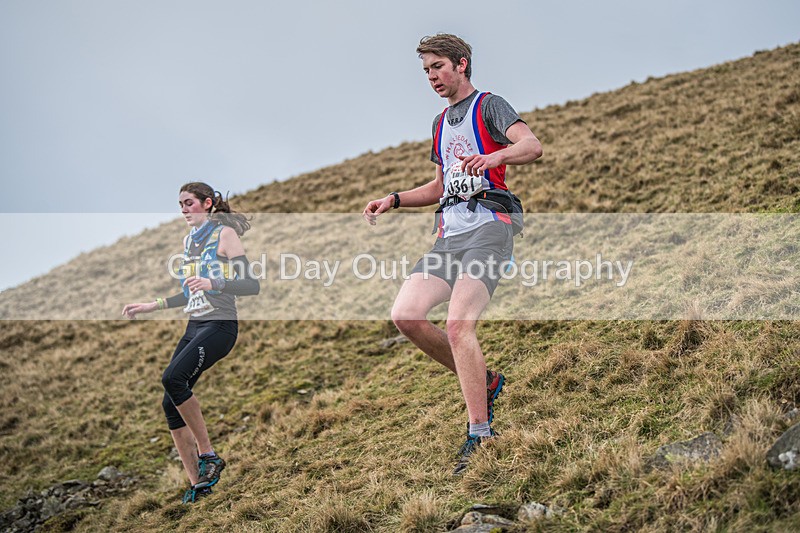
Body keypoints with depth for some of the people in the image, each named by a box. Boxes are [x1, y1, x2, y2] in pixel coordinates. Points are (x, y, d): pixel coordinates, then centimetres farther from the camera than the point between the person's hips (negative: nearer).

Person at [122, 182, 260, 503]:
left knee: (173, 377, -28)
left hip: (220, 326, -8)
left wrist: (213, 283, -26)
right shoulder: (189, 241, 18)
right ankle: (197, 484, 6)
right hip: (194, 327, 8)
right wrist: (150, 306, 23)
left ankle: (207, 454, -15)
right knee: (171, 405, -2)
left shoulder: (225, 233, -4)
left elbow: (251, 285, -12)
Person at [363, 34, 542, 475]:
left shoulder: (489, 105, 3)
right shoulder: (441, 122, 28)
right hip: (449, 231, 8)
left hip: (487, 224, -7)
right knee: (405, 315, -11)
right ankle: (482, 382, 7)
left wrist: (495, 156, -36)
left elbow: (533, 145, -15)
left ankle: (479, 434, -15)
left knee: (458, 324, -23)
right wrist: (393, 200, 21)